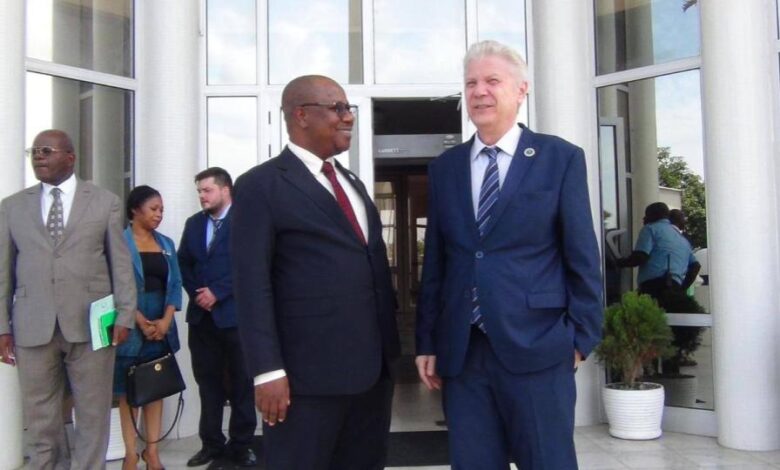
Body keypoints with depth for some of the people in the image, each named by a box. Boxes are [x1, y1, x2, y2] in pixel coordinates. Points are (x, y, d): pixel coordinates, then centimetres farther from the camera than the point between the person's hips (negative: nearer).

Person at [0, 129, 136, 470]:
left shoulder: (106, 202, 5)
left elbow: (121, 263, 3)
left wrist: (124, 316, -3)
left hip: (90, 325, -1)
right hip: (33, 329, 2)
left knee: (93, 418, 6)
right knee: (40, 421, 9)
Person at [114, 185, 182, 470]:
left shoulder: (166, 244, 11)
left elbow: (175, 284, 7)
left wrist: (166, 320, -7)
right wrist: (140, 322, -15)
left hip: (162, 327, 5)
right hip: (131, 327, -5)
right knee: (128, 391, 2)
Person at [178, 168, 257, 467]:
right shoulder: (193, 224, 14)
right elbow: (183, 263, 13)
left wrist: (217, 292, -15)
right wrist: (196, 293, -4)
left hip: (235, 314, -5)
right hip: (201, 315, 5)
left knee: (241, 383, 5)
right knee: (207, 381, 11)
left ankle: (241, 444, 15)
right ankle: (211, 443, 21)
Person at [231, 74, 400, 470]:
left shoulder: (352, 183, 18)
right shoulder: (262, 185, -6)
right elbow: (251, 284, -12)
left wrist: (389, 344, 15)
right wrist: (267, 370, -17)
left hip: (374, 365, 7)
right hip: (309, 372, -7)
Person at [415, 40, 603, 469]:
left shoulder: (561, 158, 1)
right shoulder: (444, 168, 10)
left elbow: (582, 256, -1)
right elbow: (434, 261, 9)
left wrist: (582, 336, -4)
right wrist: (427, 341, 7)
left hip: (536, 347, -3)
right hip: (461, 352, 3)